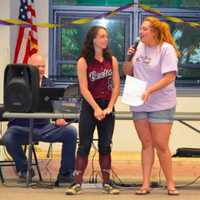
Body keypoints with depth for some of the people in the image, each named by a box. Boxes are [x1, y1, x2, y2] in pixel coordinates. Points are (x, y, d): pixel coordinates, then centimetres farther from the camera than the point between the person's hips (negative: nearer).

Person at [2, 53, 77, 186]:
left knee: (71, 132, -19)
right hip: (21, 127, -3)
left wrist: (59, 119, -16)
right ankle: (23, 168, -4)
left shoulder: (49, 84, 12)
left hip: (44, 127, 3)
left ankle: (65, 174, -6)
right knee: (8, 138, -34)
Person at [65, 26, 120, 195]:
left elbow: (116, 86, 1)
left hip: (107, 107, 3)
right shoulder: (83, 61, -6)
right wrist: (96, 108, -18)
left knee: (105, 146, 5)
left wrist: (109, 107, -10)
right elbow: (84, 89, -11)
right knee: (84, 145, -2)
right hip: (89, 106, -3)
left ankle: (106, 183, 10)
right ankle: (77, 183, 0)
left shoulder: (112, 60, 4)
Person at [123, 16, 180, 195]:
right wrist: (129, 58, -6)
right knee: (146, 144, 9)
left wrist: (150, 90, -25)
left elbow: (170, 76, -17)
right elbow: (127, 72, 13)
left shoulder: (166, 49, -10)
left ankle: (170, 184, 10)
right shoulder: (139, 47, 6)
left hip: (161, 105, -5)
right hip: (139, 104, 5)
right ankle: (145, 184, 11)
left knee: (161, 145, -4)